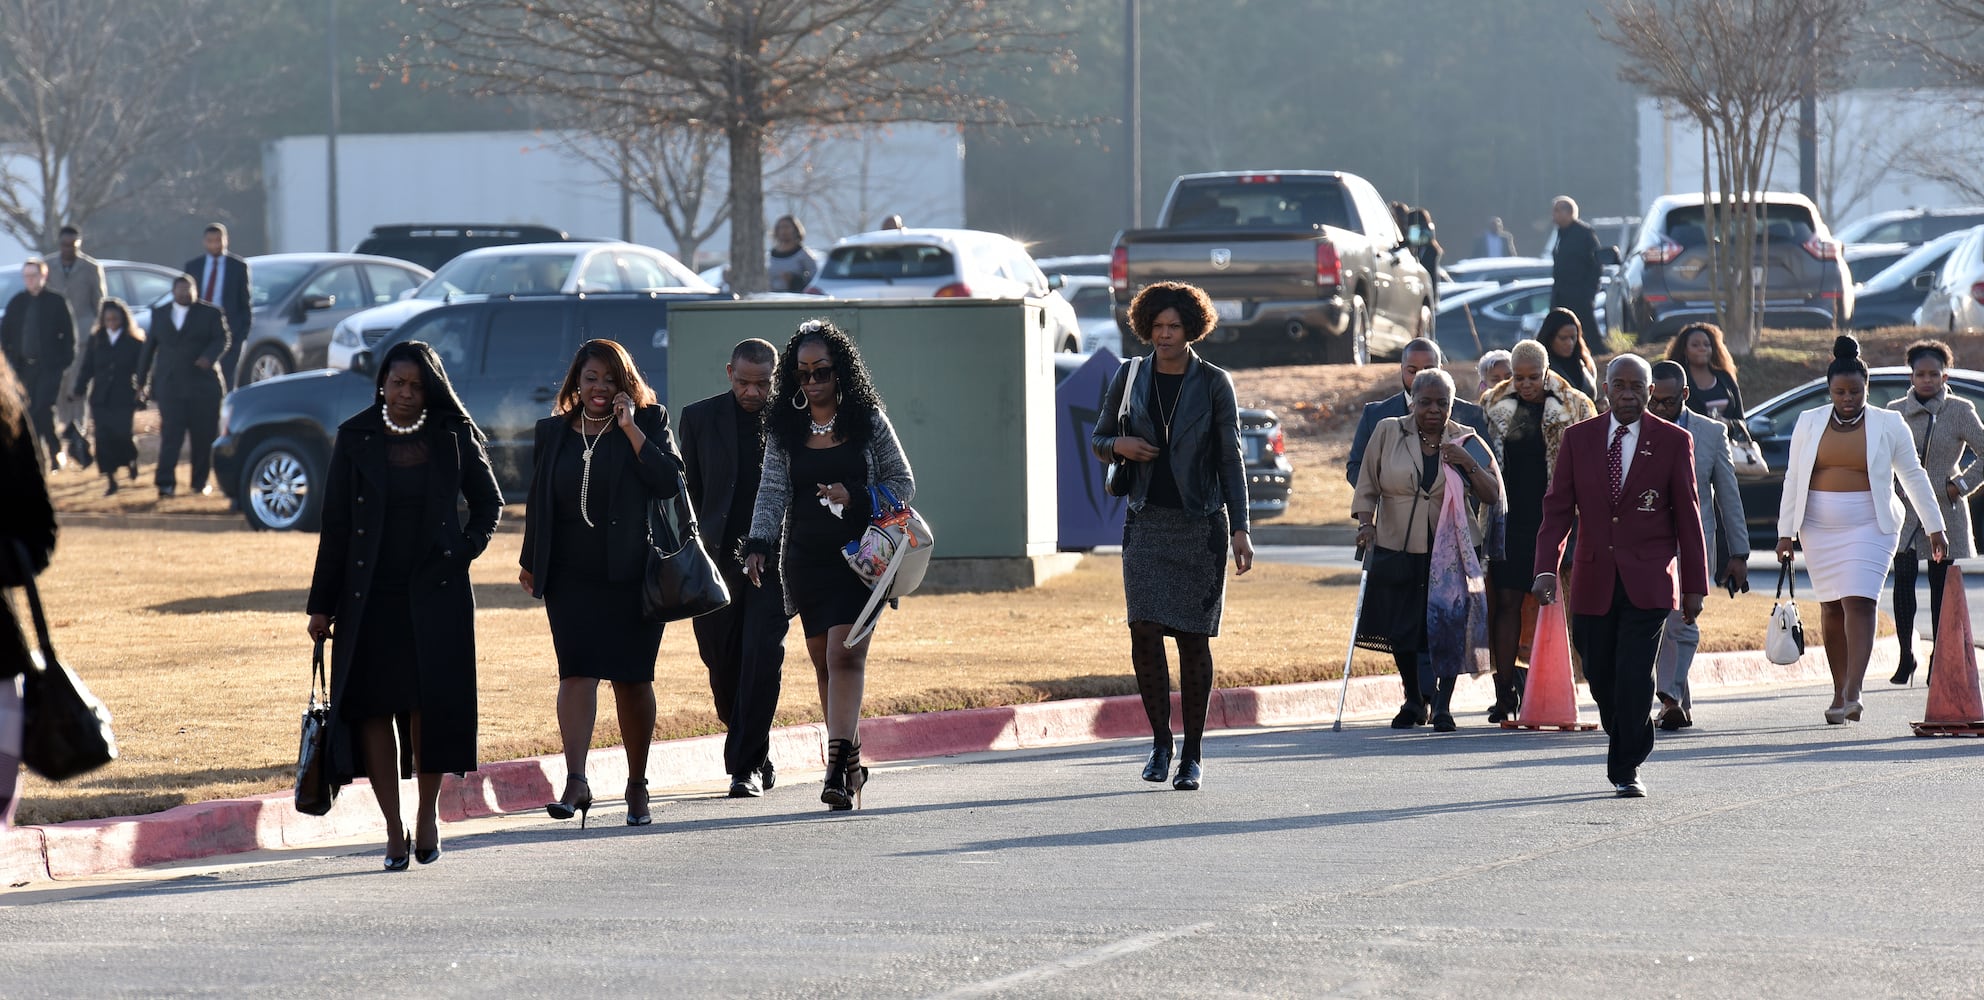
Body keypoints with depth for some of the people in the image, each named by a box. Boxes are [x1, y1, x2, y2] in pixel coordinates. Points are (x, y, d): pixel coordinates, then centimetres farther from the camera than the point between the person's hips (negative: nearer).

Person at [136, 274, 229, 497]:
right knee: (170, 435, -10)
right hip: (169, 385, 1)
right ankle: (166, 482, -15)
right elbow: (149, 348, 18)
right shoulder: (159, 315, 15)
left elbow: (221, 340, -3)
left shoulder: (210, 314, 7)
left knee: (203, 436, 1)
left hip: (203, 384, -1)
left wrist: (210, 357, -23)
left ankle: (200, 482, 13)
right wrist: (142, 381, 17)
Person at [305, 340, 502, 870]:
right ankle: (394, 829, 1)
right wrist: (322, 603, 2)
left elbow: (489, 501, 17)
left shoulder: (452, 438, 4)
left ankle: (428, 811, 9)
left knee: (430, 699, -9)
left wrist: (467, 548, 0)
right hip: (370, 596, 0)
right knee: (374, 705, -3)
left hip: (435, 593, 0)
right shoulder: (356, 439, 2)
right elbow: (335, 524, 4)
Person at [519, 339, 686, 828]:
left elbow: (670, 482, -11)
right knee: (577, 672, -13)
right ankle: (576, 780, -21)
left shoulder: (649, 423, 3)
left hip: (633, 573, -1)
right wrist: (530, 562, 18)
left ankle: (637, 784, 18)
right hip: (572, 577, 1)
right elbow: (538, 502, 19)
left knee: (633, 678, 5)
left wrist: (631, 428, -13)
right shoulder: (552, 433, 11)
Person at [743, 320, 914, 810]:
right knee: (823, 661, 7)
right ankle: (850, 762, 17)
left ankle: (840, 765, -22)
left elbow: (903, 483, 4)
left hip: (858, 558, -4)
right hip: (806, 560, 4)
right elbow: (772, 492, 1)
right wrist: (758, 545, -14)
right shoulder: (784, 430, 7)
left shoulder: (868, 421, 1)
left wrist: (855, 497, -14)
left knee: (844, 655, -15)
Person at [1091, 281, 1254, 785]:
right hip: (1147, 521, 2)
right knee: (1144, 631, -9)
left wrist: (1240, 528, -8)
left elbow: (1231, 459, -1)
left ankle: (1193, 753, 8)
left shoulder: (1213, 383, -1)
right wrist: (1118, 445, -8)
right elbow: (1098, 439, 16)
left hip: (1201, 522, -2)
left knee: (1193, 638, -1)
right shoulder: (1129, 378, 6)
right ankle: (1160, 741, 7)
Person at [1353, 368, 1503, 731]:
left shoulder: (1467, 442, 6)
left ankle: (1443, 705, -4)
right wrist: (1365, 523, -8)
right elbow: (1367, 486, 7)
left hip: (1450, 551, -1)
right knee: (1400, 629, 4)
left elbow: (1493, 495, 4)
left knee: (1448, 625, -12)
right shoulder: (1388, 433, 5)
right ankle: (1414, 700, 24)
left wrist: (1468, 464, -10)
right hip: (1396, 549, 1)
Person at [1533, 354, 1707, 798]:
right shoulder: (1578, 439, 6)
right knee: (1601, 678, 6)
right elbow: (1559, 507, 2)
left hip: (1648, 580, -3)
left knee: (1634, 676, -12)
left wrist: (1695, 585, 1)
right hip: (1594, 580, 3)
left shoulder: (1673, 441, 1)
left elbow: (1688, 516, 3)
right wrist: (1547, 568, -11)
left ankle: (1627, 769, -3)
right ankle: (1629, 746, 29)